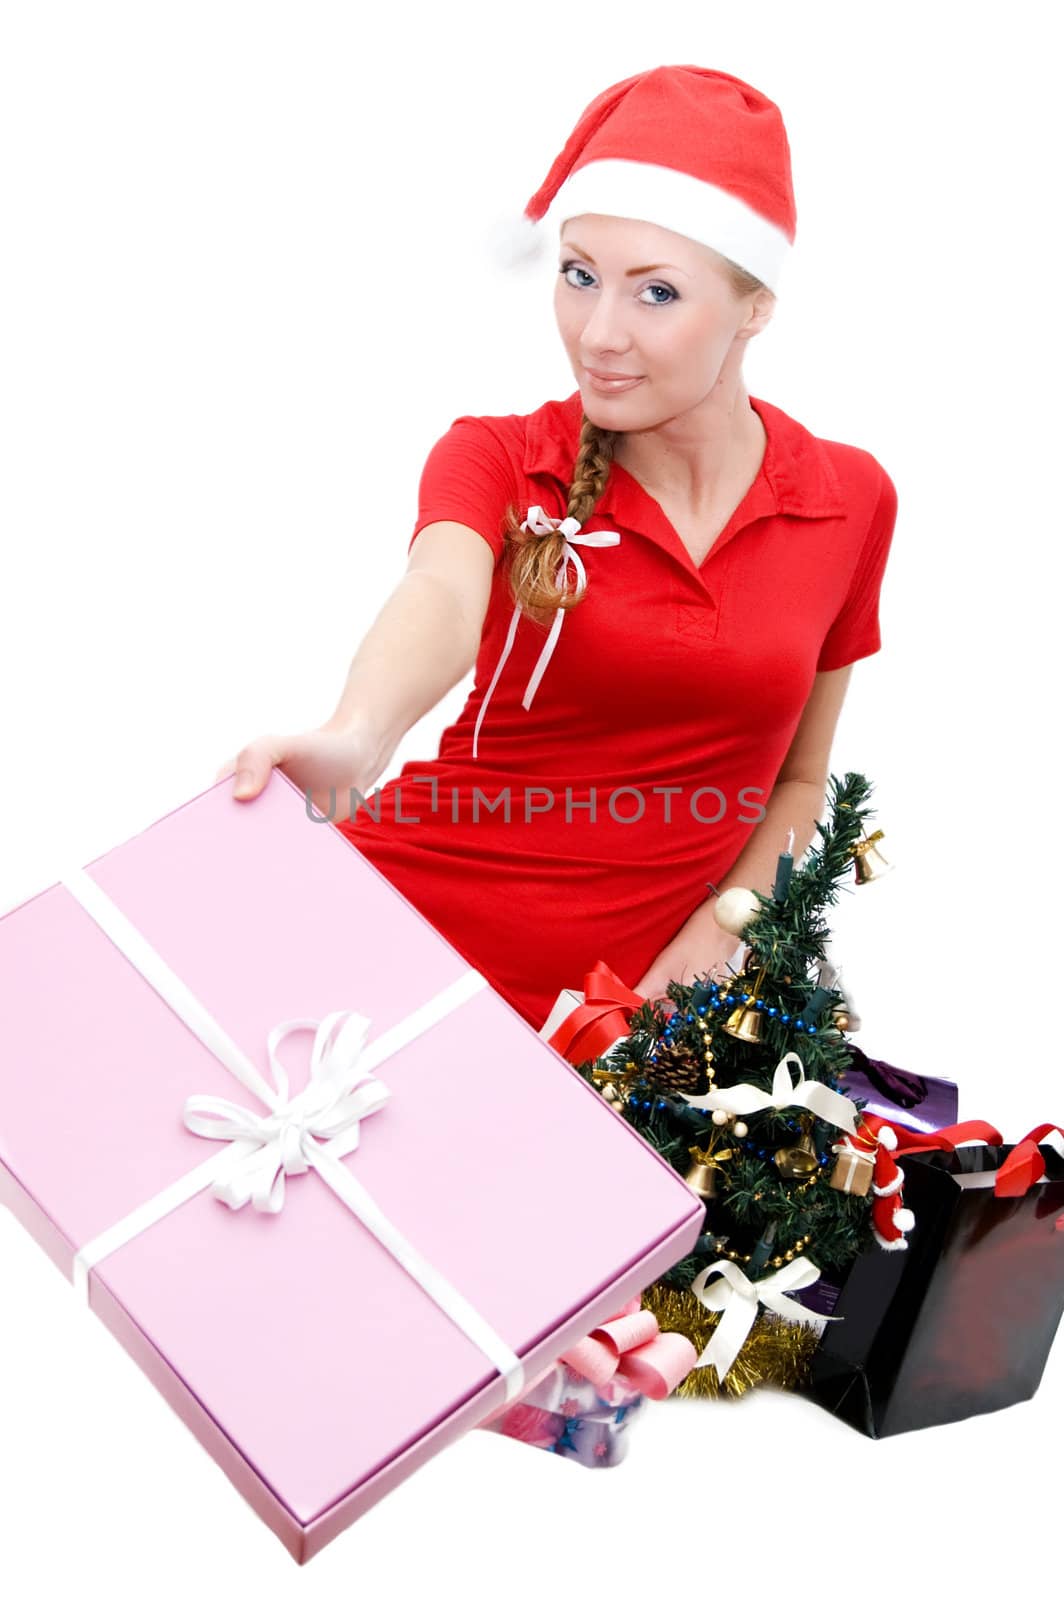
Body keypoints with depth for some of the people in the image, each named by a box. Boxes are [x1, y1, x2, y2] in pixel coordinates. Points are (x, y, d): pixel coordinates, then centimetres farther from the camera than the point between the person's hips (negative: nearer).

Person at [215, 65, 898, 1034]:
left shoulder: (851, 498, 2)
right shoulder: (496, 458, -3)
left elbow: (799, 779, 12)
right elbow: (443, 598, -27)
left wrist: (722, 934, -4)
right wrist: (357, 736, -49)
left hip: (625, 991, 1)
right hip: (406, 923, -1)